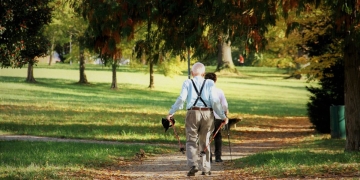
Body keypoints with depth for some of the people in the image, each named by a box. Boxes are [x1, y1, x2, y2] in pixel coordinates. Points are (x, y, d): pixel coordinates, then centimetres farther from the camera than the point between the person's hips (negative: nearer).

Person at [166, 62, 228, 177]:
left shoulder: (188, 83, 3)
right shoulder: (209, 83, 5)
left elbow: (181, 99, -7)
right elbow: (215, 101, -3)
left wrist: (171, 112, -3)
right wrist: (223, 116, 3)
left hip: (193, 113, -1)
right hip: (207, 114, 2)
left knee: (191, 141, 5)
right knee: (205, 142, 15)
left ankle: (193, 165, -16)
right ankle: (205, 169, 15)